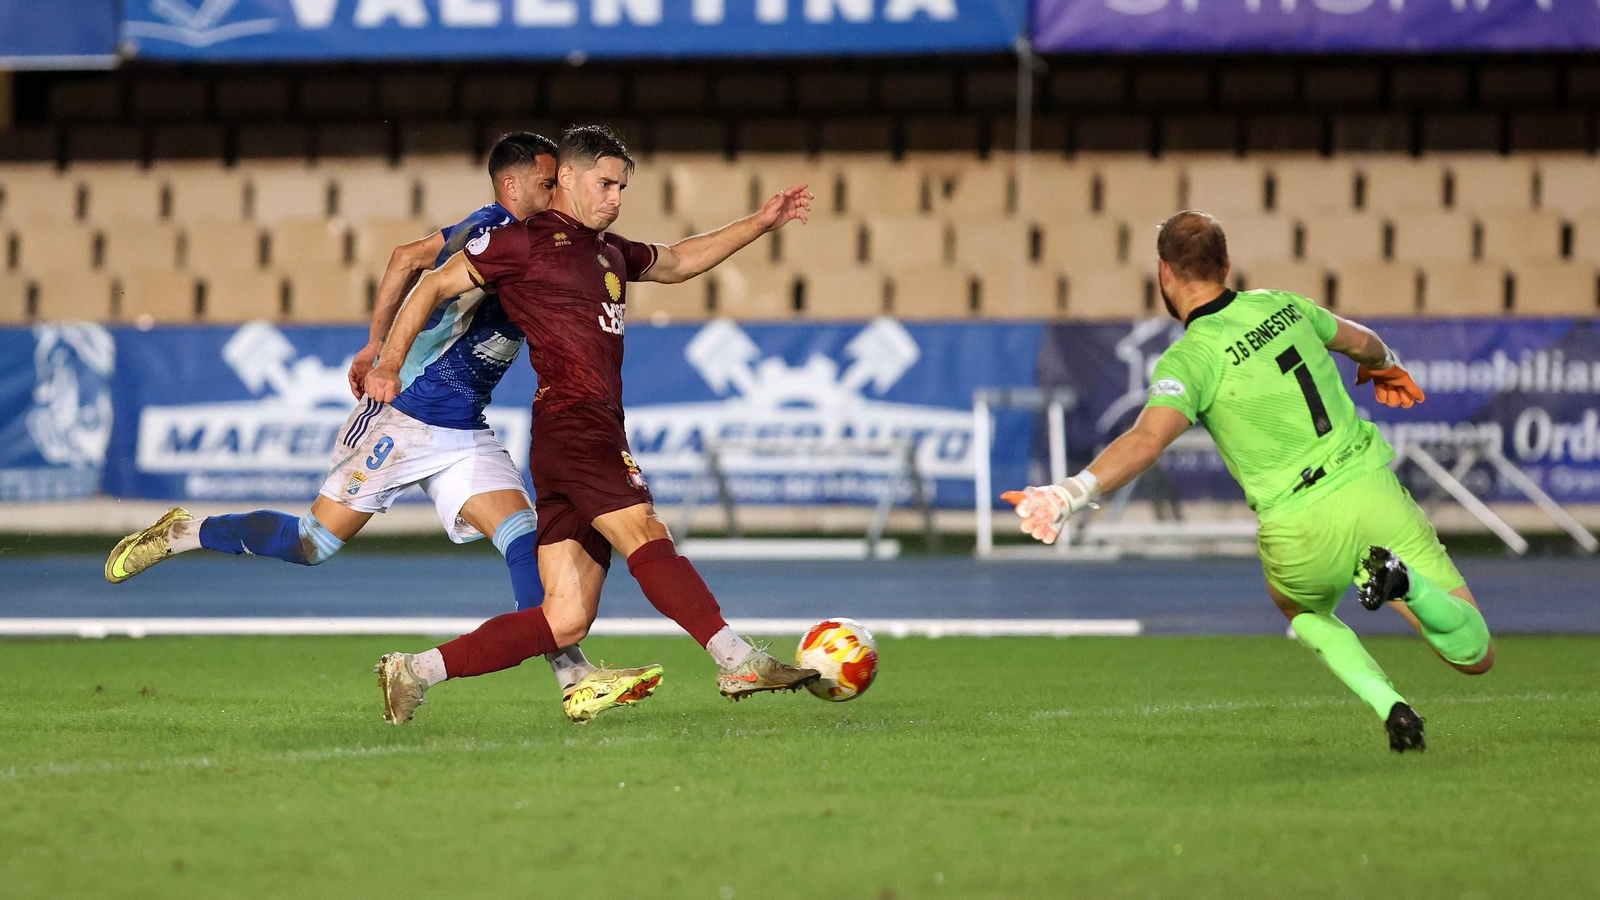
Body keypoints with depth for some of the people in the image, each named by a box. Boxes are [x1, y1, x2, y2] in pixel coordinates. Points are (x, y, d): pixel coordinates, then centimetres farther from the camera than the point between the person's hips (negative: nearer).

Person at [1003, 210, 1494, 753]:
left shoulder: (1188, 360, -9)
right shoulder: (1282, 305, 9)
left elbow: (1147, 440, -28)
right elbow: (1362, 342, 29)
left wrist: (1071, 494, -38)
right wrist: (1383, 366, 53)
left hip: (1303, 533, -3)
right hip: (1373, 490, 3)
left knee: (1297, 604, 36)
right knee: (1475, 656, 11)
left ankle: (1393, 708, 13)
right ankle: (1404, 580, -20)